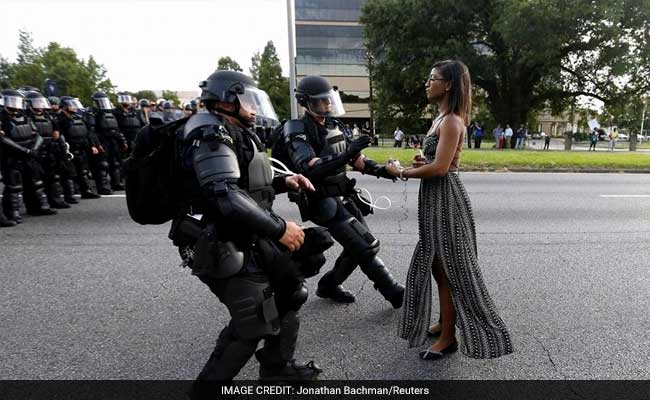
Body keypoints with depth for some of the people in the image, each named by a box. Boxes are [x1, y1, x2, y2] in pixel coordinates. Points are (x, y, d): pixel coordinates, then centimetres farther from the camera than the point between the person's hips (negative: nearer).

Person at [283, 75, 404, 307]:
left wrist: (381, 170, -2)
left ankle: (328, 286, 30)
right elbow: (310, 169, -30)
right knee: (367, 247, -9)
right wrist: (346, 154, -37)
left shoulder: (334, 126, 9)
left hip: (344, 198, 8)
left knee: (359, 247, 12)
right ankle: (395, 294, 7)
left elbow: (355, 159, 14)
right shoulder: (299, 132, -14)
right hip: (325, 204, -8)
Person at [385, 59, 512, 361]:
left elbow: (440, 167, -24)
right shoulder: (441, 118, 14)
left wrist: (401, 173, -13)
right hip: (435, 199, 10)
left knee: (448, 268, 1)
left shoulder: (451, 121, -16)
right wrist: (421, 162, 0)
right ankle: (444, 322, 34)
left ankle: (448, 337, 15)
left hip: (446, 198, -10)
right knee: (437, 265, 18)